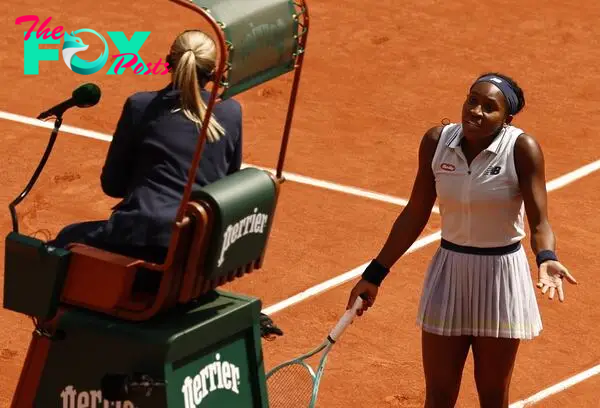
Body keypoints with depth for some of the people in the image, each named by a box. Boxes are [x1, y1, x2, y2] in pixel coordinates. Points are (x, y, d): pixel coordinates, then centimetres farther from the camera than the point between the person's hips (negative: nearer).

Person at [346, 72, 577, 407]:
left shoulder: (522, 149, -17)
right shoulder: (436, 142, -6)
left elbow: (539, 222, -19)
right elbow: (416, 214, 3)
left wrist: (547, 259, -41)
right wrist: (375, 274, 4)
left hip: (501, 277, -3)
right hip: (449, 271, 3)